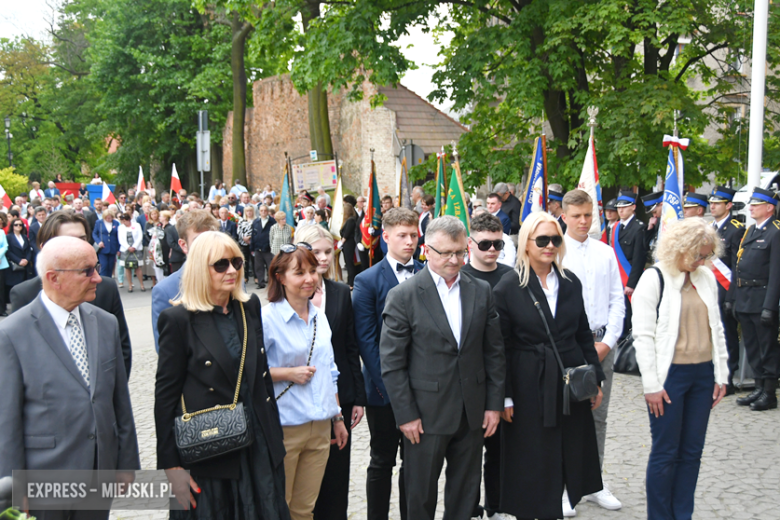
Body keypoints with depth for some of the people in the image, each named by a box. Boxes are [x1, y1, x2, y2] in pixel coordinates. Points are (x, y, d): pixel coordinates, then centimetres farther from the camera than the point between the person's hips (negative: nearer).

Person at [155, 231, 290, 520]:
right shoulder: (179, 319, -10)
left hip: (258, 447, 5)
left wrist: (274, 435, 12)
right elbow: (165, 395, -8)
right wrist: (172, 465, -9)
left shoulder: (250, 307, 6)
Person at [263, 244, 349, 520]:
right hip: (283, 429, -6)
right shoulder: (267, 318, -12)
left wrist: (338, 417, 18)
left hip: (320, 427, 6)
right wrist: (288, 373, -17)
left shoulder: (319, 317, 10)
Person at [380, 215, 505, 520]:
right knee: (421, 494, 9)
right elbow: (392, 363, -9)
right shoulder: (403, 296, -9)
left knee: (465, 492, 15)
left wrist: (494, 404, 4)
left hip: (472, 413, 4)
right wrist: (406, 415, -11)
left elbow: (494, 352, 8)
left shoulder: (481, 292, 4)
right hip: (426, 414, -4)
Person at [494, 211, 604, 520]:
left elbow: (584, 335, 12)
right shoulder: (508, 287, -8)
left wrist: (596, 379, 9)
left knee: (570, 457, 12)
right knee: (530, 466, 5)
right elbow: (500, 346, -7)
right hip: (529, 387, -4)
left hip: (570, 382, 5)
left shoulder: (571, 282, 5)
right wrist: (504, 397, -9)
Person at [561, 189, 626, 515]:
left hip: (603, 343, 4)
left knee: (598, 416, 11)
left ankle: (594, 483, 22)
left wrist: (608, 341, -3)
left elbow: (617, 300, 8)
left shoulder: (606, 253, 8)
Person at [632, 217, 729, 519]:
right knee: (665, 453, 2)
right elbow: (643, 336, -11)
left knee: (692, 451, 11)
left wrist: (721, 374, 10)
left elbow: (716, 328, 14)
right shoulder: (654, 279, -10)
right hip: (670, 375, -5)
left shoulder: (707, 277, 8)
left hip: (703, 374, 6)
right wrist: (651, 385, -13)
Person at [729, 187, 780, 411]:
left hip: (762, 298, -8)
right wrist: (733, 297, 13)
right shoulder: (750, 231, 15)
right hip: (744, 299, 8)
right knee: (752, 347, 14)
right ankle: (759, 388, 23)